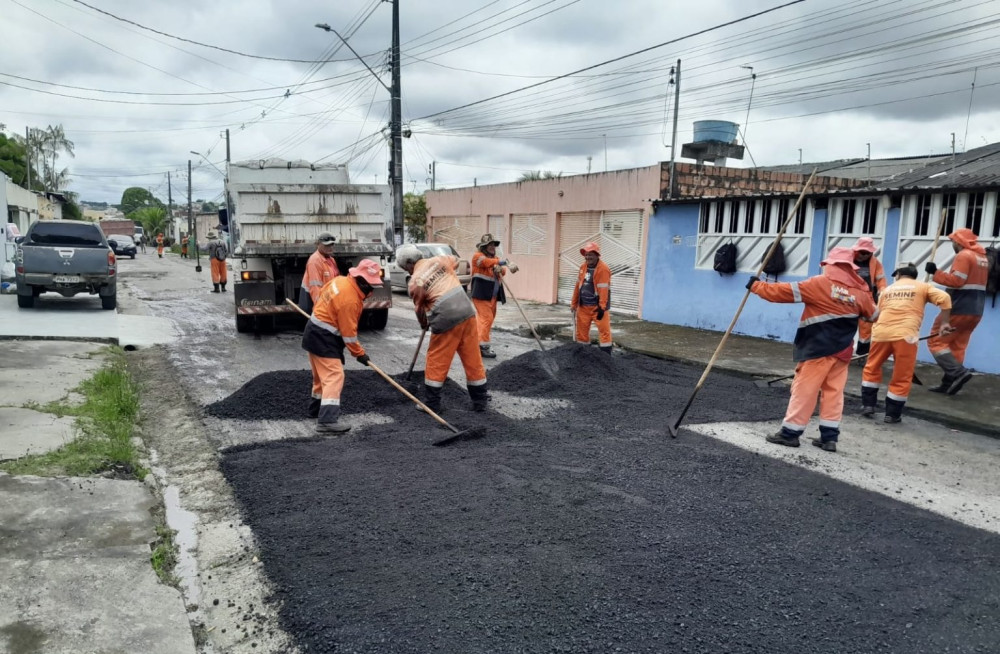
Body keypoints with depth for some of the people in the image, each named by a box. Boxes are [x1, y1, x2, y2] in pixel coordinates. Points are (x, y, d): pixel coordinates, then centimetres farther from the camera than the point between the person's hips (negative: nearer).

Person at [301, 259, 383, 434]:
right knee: (334, 376, -15)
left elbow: (320, 298, 17)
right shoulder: (350, 299, -25)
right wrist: (359, 353, -9)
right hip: (323, 337, -10)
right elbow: (348, 332, -20)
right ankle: (327, 420, -23)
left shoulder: (340, 281, 3)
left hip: (315, 331, 10)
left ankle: (316, 408, 37)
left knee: (322, 374, 22)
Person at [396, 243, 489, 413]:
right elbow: (456, 260, 32)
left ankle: (431, 404, 18)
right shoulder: (439, 260, 9)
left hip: (446, 321, -5)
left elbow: (420, 310, 12)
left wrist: (424, 325, 32)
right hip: (467, 313, 5)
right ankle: (480, 401, 22)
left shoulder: (414, 282, -1)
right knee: (473, 359, 12)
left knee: (436, 362, 10)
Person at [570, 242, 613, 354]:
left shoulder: (603, 269, -15)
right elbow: (578, 286, 12)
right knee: (581, 331, 11)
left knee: (604, 331, -5)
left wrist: (602, 307, -23)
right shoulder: (583, 267, 8)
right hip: (584, 306, 7)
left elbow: (603, 289, -20)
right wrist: (574, 304, 13)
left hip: (597, 306, -7)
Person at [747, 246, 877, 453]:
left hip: (818, 349, -5)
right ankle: (829, 436, 12)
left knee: (804, 390, -1)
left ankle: (790, 432, 4)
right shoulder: (860, 292, 6)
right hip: (842, 350, 5)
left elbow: (784, 291, -10)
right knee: (834, 392, 10)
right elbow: (873, 315, 24)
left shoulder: (820, 283, -10)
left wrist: (757, 286, 0)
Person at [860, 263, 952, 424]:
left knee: (872, 368, 22)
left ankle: (868, 405, 20)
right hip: (906, 335, -2)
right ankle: (892, 414, 13)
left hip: (881, 332, 2)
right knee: (902, 378, 10)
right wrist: (944, 323, 8)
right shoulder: (922, 287, 17)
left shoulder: (887, 289, 24)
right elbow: (944, 298, 2)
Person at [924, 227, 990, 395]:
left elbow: (956, 280, -21)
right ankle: (949, 383, 8)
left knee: (936, 342, -3)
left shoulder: (964, 255, -12)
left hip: (959, 310, -9)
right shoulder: (983, 257, 19)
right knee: (957, 347, 10)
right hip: (975, 311, 9)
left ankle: (959, 373, -16)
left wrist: (935, 272, -16)